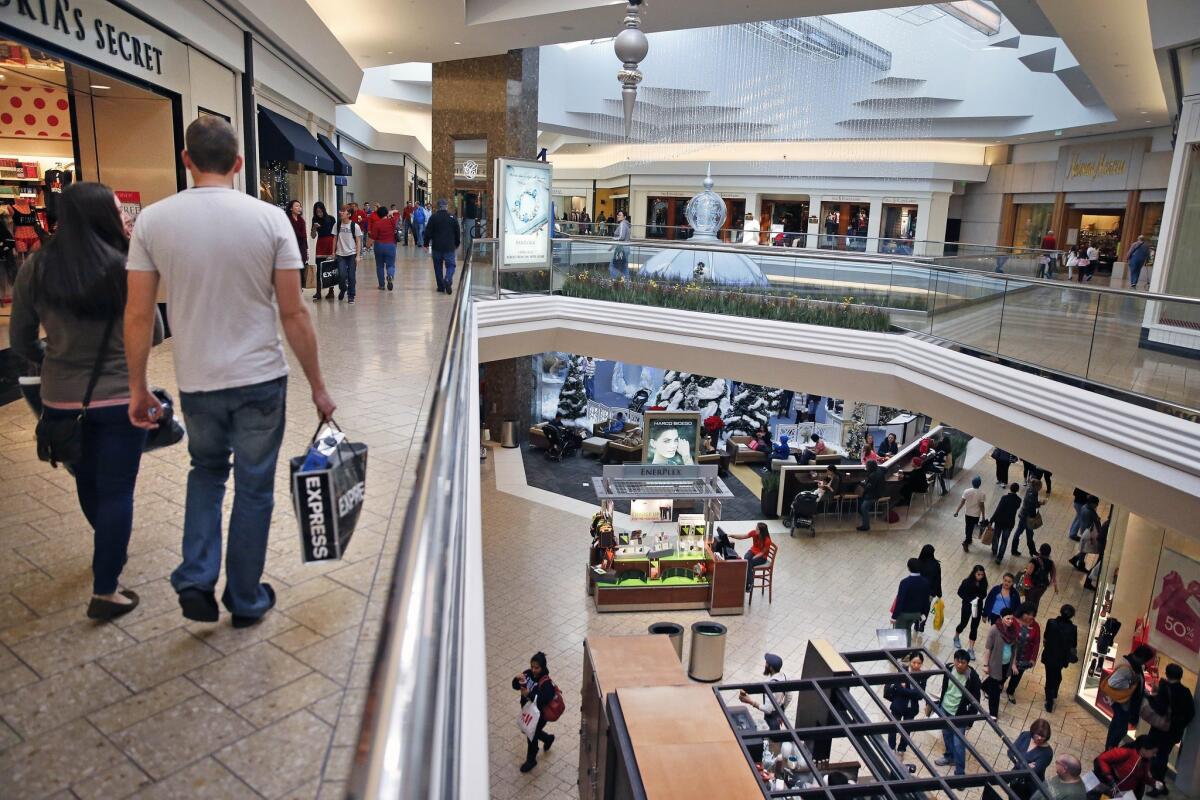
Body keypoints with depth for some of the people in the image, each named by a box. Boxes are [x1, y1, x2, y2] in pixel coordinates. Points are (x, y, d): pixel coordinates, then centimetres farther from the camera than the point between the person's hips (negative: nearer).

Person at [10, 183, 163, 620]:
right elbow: (155, 335, -4)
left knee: (87, 480, 24)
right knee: (116, 489, 5)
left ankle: (110, 549, 48)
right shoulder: (125, 268, -13)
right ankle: (105, 592, 9)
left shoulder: (34, 268, -3)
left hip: (61, 398, 4)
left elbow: (21, 342, 5)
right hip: (120, 397, -4)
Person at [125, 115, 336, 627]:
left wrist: (138, 388, 10)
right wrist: (318, 386, 1)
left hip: (197, 383, 2)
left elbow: (138, 316, -3)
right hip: (261, 380, -1)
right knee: (254, 488, 13)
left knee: (206, 471, 27)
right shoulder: (270, 218, -8)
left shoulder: (152, 220, -4)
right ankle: (246, 601, 26)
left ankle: (196, 581, 17)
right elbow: (293, 314, -8)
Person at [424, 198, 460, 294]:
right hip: (449, 247, 0)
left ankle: (441, 286, 13)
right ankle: (448, 279, -22)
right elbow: (457, 233, 8)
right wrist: (457, 244, 22)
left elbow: (428, 232, -3)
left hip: (436, 247, 0)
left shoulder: (433, 217, -3)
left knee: (438, 267, 11)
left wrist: (426, 244, 8)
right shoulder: (452, 218, 1)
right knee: (450, 265, 6)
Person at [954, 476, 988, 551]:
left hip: (968, 513, 2)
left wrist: (957, 511, -1)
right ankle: (966, 542, -4)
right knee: (971, 529, 7)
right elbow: (981, 505, -13)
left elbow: (962, 502, -10)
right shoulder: (982, 493, -17)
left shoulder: (967, 491, -12)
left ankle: (968, 540, 38)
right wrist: (983, 516, -3)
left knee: (968, 528, 22)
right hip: (976, 515, -2)